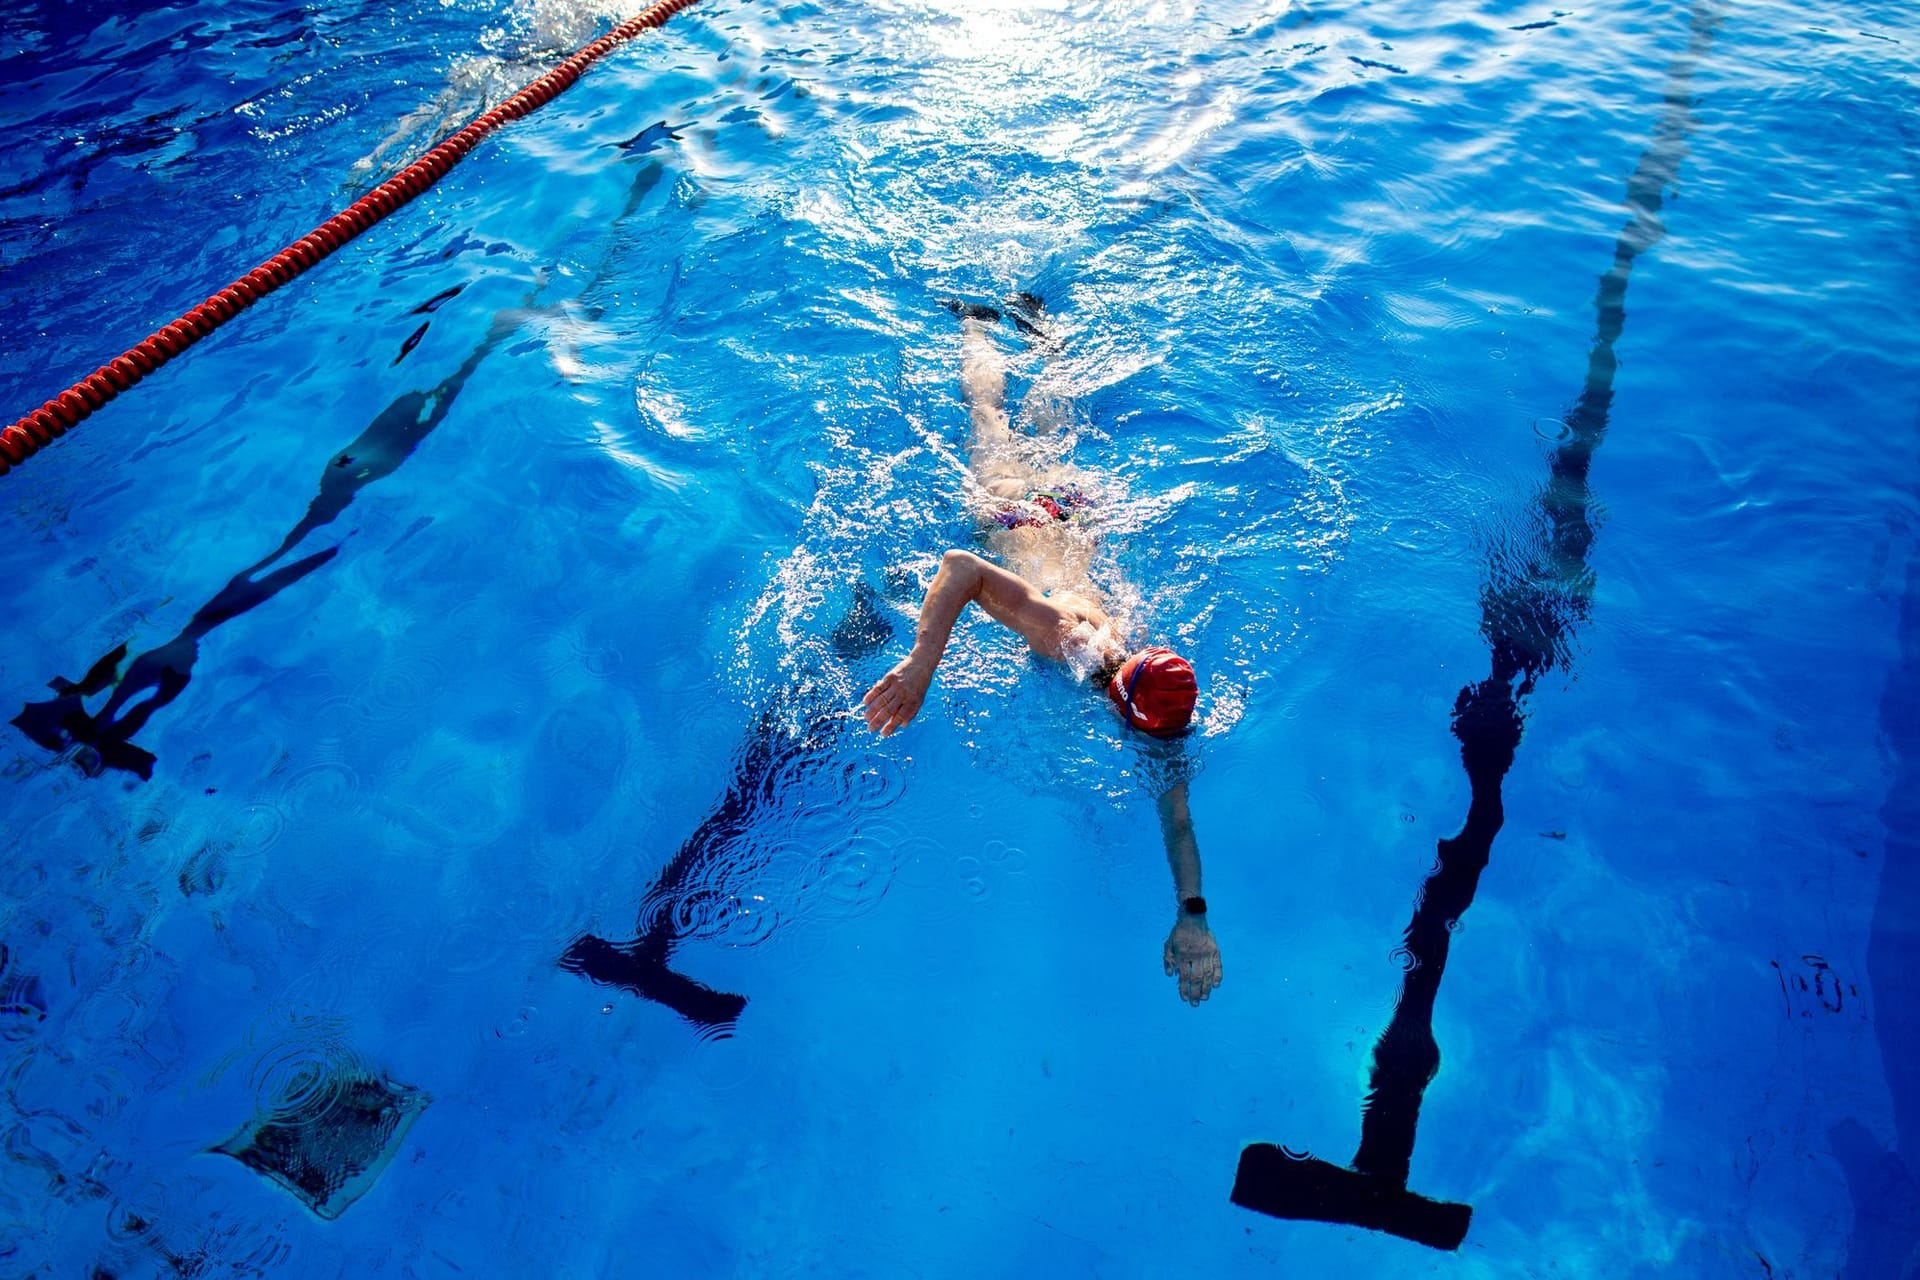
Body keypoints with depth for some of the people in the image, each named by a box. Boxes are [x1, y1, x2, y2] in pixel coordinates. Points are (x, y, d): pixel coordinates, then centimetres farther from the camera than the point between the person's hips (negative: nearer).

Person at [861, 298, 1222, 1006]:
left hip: (1074, 507, 3)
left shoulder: (1157, 695, -33)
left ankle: (1032, 318, 56)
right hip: (1015, 509, -3)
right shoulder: (1057, 633, -46)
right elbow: (959, 566, -49)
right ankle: (976, 320, 52)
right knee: (990, 415, 28)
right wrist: (918, 669, -58)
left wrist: (1193, 916, -38)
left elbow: (1177, 812, -30)